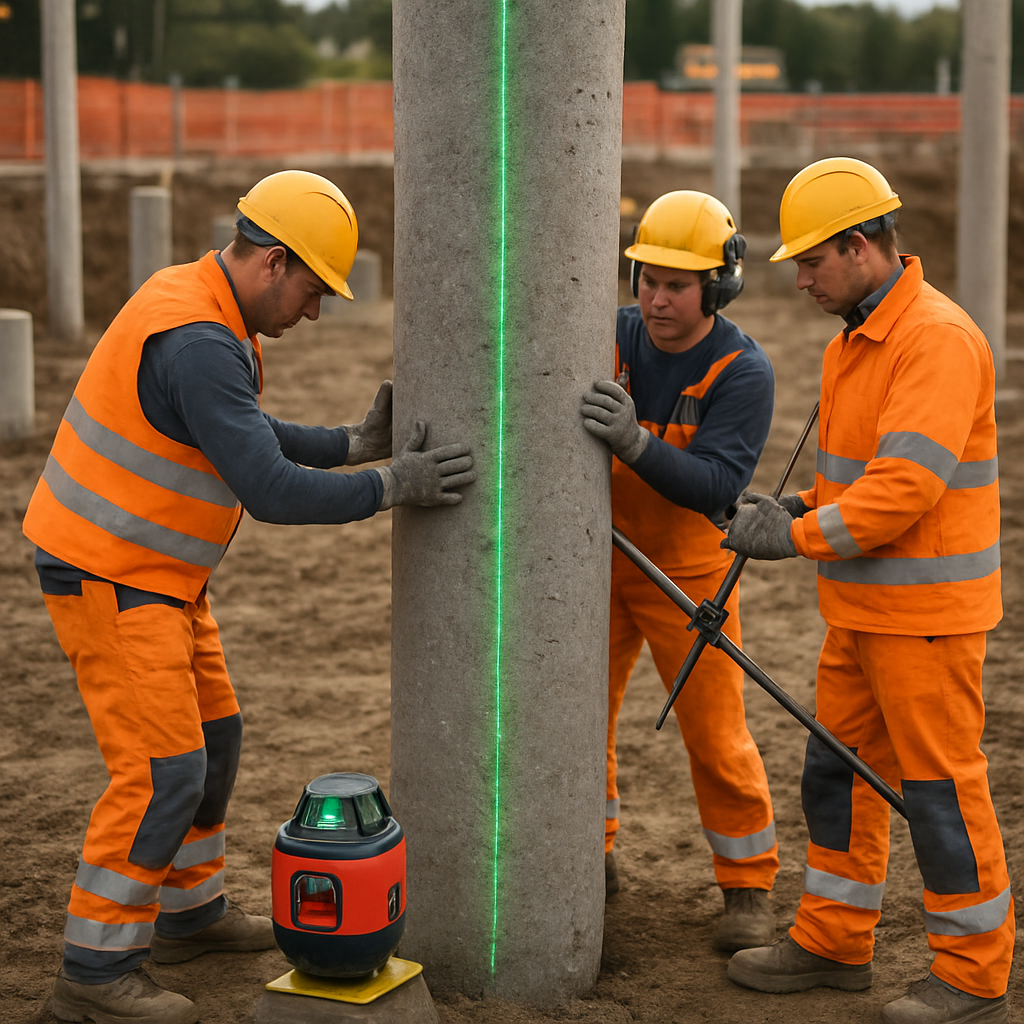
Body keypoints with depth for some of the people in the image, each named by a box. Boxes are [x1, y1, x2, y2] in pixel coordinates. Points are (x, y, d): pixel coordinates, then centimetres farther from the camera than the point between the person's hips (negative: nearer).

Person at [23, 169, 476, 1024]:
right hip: (109, 576, -11)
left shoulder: (199, 307, 8)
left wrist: (356, 443, 7)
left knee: (212, 735, 19)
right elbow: (269, 490, -28)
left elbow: (248, 439, 18)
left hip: (156, 572, 11)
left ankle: (190, 912, 34)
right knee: (163, 769, -10)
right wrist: (392, 486, -20)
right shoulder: (197, 342, -26)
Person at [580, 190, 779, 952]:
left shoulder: (744, 372, -20)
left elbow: (716, 487, -30)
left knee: (716, 732, -1)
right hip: (599, 563, 3)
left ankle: (749, 888, 16)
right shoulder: (611, 337, -10)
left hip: (687, 571, -3)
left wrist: (635, 441, -46)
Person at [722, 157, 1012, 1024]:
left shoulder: (938, 337, -20)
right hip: (862, 609, 10)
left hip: (927, 613, -10)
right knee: (839, 771, 15)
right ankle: (834, 943, 28)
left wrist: (796, 537, -21)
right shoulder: (856, 339, 13)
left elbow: (905, 488, -27)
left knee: (941, 787, 0)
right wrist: (801, 505, 5)